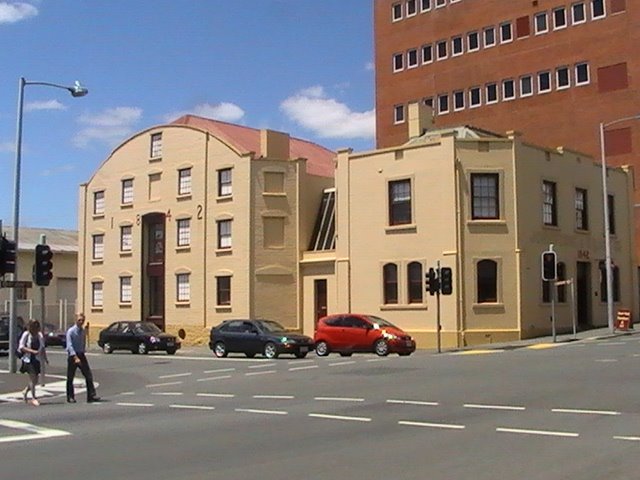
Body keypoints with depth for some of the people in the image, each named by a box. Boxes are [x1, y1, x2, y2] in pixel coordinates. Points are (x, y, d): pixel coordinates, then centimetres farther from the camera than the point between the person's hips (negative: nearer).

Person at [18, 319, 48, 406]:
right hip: (28, 359, -5)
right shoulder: (26, 335, -8)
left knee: (35, 380, 8)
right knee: (32, 377, -12)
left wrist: (45, 358, 9)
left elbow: (42, 348, 16)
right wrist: (32, 351, -21)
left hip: (36, 359, 5)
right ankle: (33, 398, -4)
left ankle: (25, 391, 34)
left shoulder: (40, 335, 6)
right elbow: (21, 347, -10)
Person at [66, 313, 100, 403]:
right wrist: (76, 358, -27)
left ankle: (91, 395, -1)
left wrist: (82, 353, 12)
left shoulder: (83, 331, 8)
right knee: (70, 377, 4)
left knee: (89, 375, -2)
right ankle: (70, 397, 16)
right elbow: (69, 345, -19)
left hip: (81, 355, 5)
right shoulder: (71, 331, -12)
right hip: (72, 356, -5)